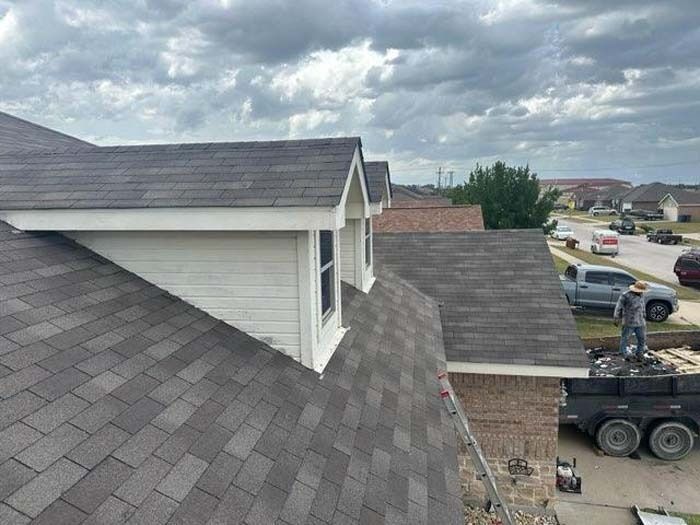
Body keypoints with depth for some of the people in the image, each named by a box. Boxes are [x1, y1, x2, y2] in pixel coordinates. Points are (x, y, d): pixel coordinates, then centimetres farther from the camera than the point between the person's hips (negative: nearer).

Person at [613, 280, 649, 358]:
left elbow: (643, 306, 20)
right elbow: (618, 307, -12)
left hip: (640, 322, 6)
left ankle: (640, 353, 31)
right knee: (625, 338, 7)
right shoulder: (626, 296, -17)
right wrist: (616, 319, -10)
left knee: (642, 338, 13)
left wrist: (644, 317, 24)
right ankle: (623, 353, 24)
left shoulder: (641, 295, 6)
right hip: (629, 323, -6)